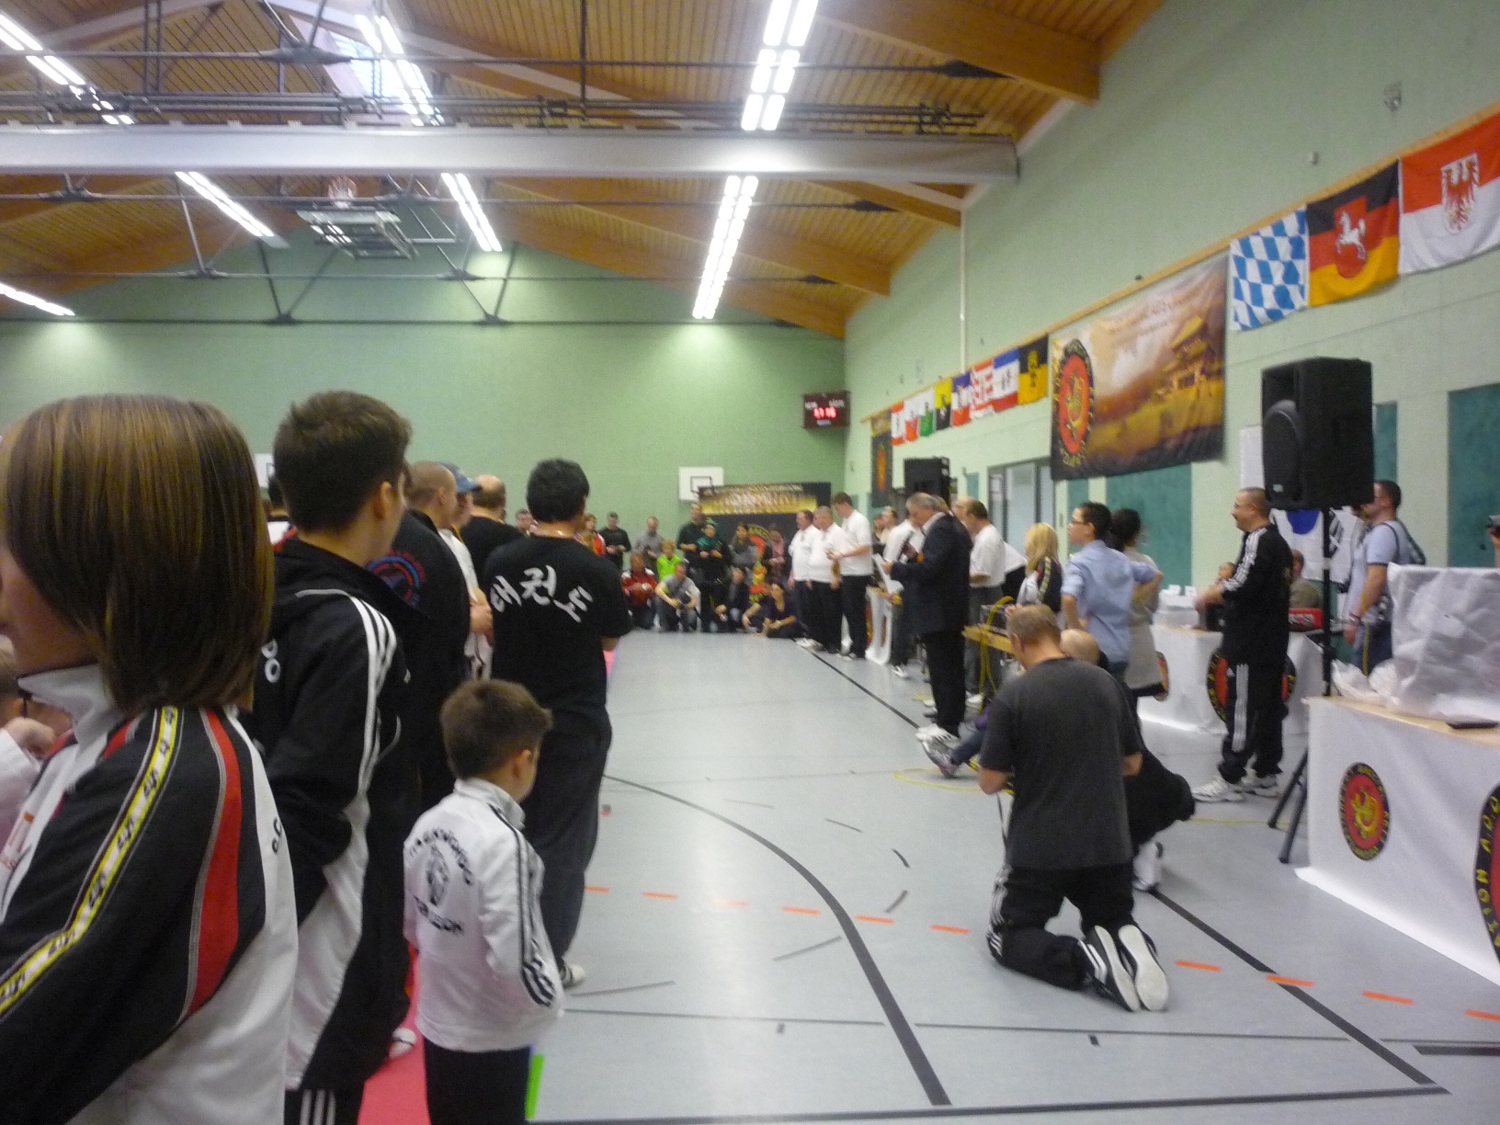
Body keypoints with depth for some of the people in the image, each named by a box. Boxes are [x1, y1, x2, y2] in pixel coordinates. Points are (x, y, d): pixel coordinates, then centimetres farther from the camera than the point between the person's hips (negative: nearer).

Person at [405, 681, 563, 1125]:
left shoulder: (428, 824, -3)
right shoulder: (502, 842, -28)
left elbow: (412, 924, 7)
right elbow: (512, 957, -29)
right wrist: (548, 999, -11)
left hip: (438, 1027, 7)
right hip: (493, 1040, -7)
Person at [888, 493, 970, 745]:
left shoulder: (940, 530, -17)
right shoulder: (951, 527, 15)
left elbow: (929, 569, -25)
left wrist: (896, 568, -13)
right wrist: (916, 557, 4)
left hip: (939, 611, -11)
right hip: (951, 609, 11)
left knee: (942, 669, -6)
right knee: (950, 667, 14)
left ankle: (947, 726, -2)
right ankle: (949, 718, 22)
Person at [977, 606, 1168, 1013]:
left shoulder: (1012, 695, -13)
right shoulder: (1105, 682, 2)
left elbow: (990, 783, -8)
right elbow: (1132, 763, 11)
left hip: (1038, 845, -4)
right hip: (1109, 843, 4)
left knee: (1008, 936, 14)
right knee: (1113, 923, 25)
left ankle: (1084, 959, -15)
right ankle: (1129, 948, -10)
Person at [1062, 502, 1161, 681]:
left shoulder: (1079, 562, -12)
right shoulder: (1120, 559, 10)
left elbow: (1068, 599, -31)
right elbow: (1156, 576, 24)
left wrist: (1075, 626, -15)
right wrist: (1130, 599, 16)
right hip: (1121, 651, 7)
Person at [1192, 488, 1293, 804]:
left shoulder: (1257, 541, -14)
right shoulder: (1278, 542, 16)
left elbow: (1242, 585, -23)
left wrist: (1209, 595, -8)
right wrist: (1222, 594, 7)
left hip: (1251, 641, -10)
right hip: (1273, 638, 10)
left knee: (1242, 708, -7)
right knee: (1269, 706, 12)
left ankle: (1229, 778, -4)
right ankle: (1266, 774, 18)